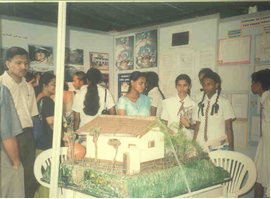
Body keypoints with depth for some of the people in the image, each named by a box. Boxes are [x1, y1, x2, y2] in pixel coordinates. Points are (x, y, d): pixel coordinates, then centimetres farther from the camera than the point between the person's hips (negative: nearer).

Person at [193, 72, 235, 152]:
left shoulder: (224, 102, -1)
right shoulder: (201, 104, 10)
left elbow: (229, 128, -1)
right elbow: (197, 127, 9)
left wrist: (231, 149, -4)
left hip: (219, 147, -3)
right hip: (201, 146, 3)